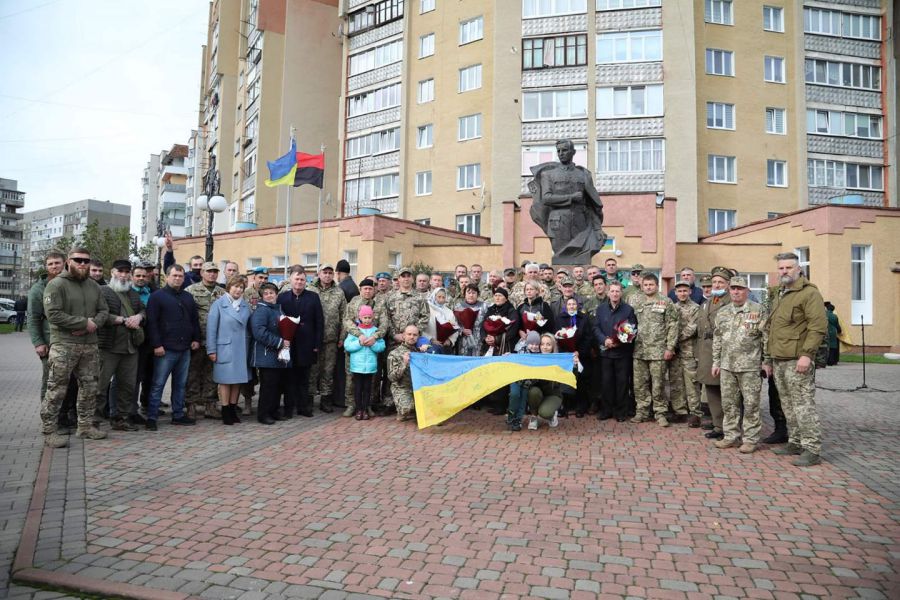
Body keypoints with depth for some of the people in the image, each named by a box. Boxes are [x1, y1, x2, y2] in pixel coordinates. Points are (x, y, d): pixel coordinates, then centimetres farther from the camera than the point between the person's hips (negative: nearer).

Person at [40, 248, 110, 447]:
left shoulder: (94, 286, 13)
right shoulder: (56, 284, -6)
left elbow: (104, 310, 12)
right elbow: (53, 314, -16)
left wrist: (94, 324, -10)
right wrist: (85, 322, -16)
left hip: (90, 345, 6)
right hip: (64, 345, -6)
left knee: (89, 387, 11)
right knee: (56, 389, -3)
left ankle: (85, 426, 22)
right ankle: (49, 431, 5)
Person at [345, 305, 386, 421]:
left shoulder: (375, 330, 3)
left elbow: (382, 347, -2)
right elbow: (347, 346, -7)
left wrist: (373, 343, -18)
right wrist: (359, 343, -17)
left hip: (370, 365, 1)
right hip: (357, 365, -1)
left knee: (367, 388, 8)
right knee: (357, 388, 6)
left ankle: (365, 409, 18)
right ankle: (359, 410, 16)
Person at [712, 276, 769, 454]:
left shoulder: (758, 311, -3)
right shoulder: (722, 313, 11)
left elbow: (766, 338, -4)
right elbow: (717, 339, 15)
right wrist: (716, 362, 12)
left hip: (750, 366, -5)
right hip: (727, 366, 5)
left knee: (750, 404, 1)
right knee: (729, 403, 10)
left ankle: (750, 439, 10)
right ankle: (731, 436, 20)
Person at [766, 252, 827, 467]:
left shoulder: (809, 293, -7)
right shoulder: (779, 296, 20)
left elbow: (819, 326, -16)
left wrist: (807, 354, -22)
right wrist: (770, 358, 22)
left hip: (797, 361, -8)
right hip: (779, 361, 8)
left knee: (803, 405, -7)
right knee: (788, 406, 14)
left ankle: (812, 450, -1)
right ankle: (795, 443, 23)